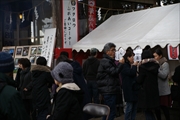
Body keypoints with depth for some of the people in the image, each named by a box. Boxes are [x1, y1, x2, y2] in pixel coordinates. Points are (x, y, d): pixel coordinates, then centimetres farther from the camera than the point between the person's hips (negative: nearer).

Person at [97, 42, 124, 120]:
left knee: (108, 111, 16)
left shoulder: (110, 61, 21)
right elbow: (114, 72, -20)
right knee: (111, 112, -11)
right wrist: (120, 63, -10)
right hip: (108, 91, -11)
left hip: (111, 90, 11)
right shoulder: (105, 61, -12)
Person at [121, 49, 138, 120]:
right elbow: (131, 73, -23)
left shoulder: (131, 65, 17)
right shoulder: (124, 66, -9)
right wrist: (134, 66, -8)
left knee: (134, 107, 10)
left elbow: (135, 74, 18)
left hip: (134, 88, 9)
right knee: (129, 107, -5)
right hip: (129, 89, -8)